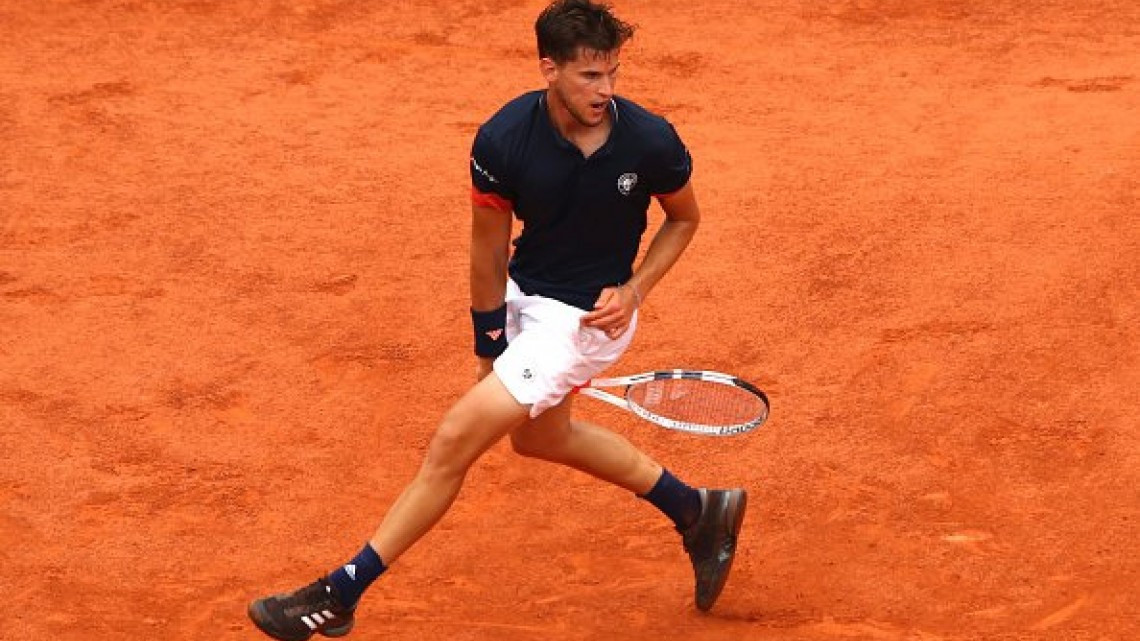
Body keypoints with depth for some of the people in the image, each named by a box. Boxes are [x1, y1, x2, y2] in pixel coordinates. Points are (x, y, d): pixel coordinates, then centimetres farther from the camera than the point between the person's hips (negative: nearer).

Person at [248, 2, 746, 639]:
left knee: (455, 440, -9)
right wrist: (488, 351, -2)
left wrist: (635, 289, -14)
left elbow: (685, 217, -1)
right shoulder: (503, 141, -20)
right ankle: (698, 511, 44)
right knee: (539, 436, 28)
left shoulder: (652, 142, -23)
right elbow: (489, 253, -7)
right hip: (523, 296, 6)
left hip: (585, 317, -6)